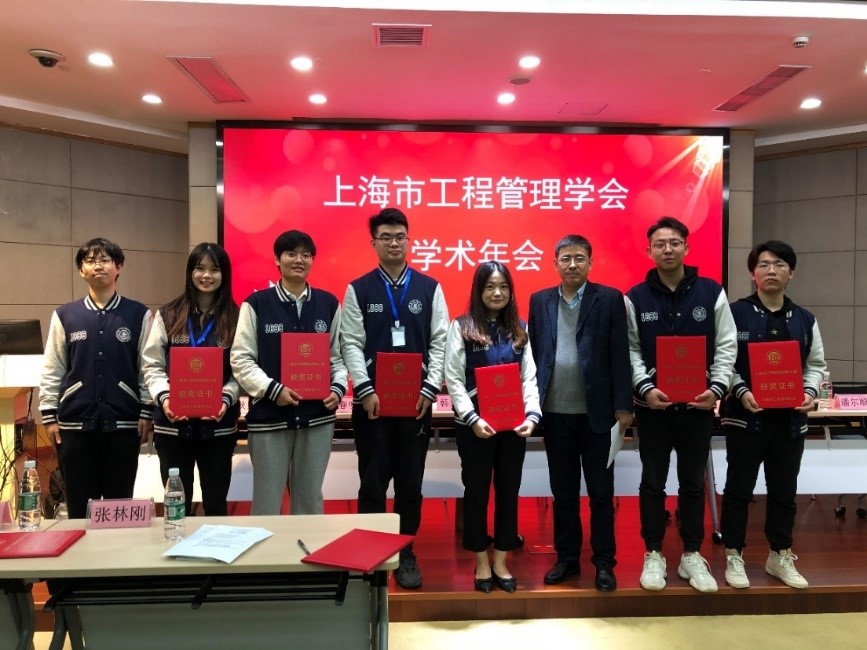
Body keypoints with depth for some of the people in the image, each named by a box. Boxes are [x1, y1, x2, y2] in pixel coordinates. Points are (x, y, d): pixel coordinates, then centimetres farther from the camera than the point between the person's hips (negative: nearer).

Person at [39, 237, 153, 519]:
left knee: (120, 503, 8)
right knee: (79, 505, 9)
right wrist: (49, 415, 3)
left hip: (123, 423, -1)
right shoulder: (64, 315, 6)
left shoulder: (139, 314, 3)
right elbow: (52, 370, 7)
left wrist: (147, 412, -2)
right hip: (75, 423, 1)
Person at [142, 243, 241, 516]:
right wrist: (164, 397, -13)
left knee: (216, 503, 11)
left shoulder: (236, 318, 2)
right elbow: (152, 365, 4)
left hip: (219, 424, 0)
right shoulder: (168, 315, 5)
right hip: (172, 424, 1)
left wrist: (226, 399, -17)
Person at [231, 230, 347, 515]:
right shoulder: (256, 303, -1)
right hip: (268, 416, -2)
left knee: (310, 498, 14)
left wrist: (338, 388, -6)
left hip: (317, 416, 3)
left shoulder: (329, 303, 7)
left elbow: (337, 354, 11)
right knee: (267, 501, 7)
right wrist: (272, 389, -16)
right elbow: (241, 358, -4)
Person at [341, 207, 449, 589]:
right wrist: (365, 391, -12)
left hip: (416, 400, 1)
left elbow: (440, 342, 1)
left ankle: (406, 555, 24)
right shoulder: (358, 290, 2)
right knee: (373, 482, 6)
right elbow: (351, 344, -3)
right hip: (372, 401, -1)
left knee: (410, 481, 9)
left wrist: (429, 389, -8)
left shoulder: (429, 288, 5)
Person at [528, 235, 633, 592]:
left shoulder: (610, 298, 0)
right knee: (562, 490, 13)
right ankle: (567, 557, 26)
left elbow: (620, 356, -3)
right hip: (554, 412, 3)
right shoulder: (539, 301, 8)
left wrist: (623, 406, -7)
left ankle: (604, 562, 21)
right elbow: (533, 354, 7)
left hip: (596, 412, -2)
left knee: (601, 491, 8)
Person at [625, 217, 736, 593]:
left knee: (693, 482, 12)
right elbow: (630, 350, -3)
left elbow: (726, 346, 1)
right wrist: (645, 388, -16)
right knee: (653, 482, 8)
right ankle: (653, 555, 22)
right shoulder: (635, 298, -1)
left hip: (698, 405, 1)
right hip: (653, 405, -1)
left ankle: (692, 555, 27)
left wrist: (717, 388, -11)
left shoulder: (712, 293, 1)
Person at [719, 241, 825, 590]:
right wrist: (741, 392, -19)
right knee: (739, 488, 6)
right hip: (745, 417, -4)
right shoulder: (735, 313, -4)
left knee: (784, 490, 14)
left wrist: (810, 391, -6)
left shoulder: (805, 320, 9)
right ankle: (734, 556, 19)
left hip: (790, 419, 4)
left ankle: (780, 555, 30)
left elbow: (815, 364, 13)